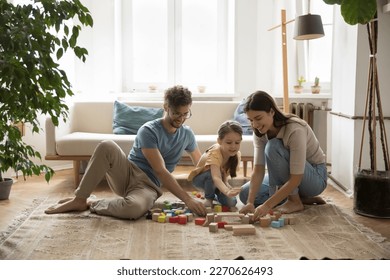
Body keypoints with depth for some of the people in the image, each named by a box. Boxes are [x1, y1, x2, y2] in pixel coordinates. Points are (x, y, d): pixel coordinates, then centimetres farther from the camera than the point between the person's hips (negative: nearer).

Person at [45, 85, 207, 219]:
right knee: (107, 146, -33)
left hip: (147, 186, 2)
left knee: (134, 208, -39)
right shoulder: (148, 131, -12)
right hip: (126, 175, -1)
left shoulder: (187, 134, 5)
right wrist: (187, 199, -25)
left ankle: (92, 205, -9)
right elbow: (160, 171, -19)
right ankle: (79, 200, -19)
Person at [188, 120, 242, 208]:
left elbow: (224, 176, -15)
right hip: (200, 178, -5)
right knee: (211, 174, -38)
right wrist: (227, 192, -70)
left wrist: (227, 186, -35)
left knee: (231, 202, -17)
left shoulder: (237, 154, -18)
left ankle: (215, 196, 17)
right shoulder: (215, 153, -39)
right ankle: (209, 199, -11)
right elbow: (216, 177, -54)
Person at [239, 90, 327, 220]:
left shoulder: (295, 130, -31)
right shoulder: (260, 133, -11)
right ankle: (303, 198, 0)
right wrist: (250, 202, -30)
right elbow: (258, 170, -16)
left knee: (272, 147, -30)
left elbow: (295, 179, -33)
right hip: (287, 176, 7)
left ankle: (294, 201, -14)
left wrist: (267, 205, -39)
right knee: (245, 194, -7)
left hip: (315, 177, -7)